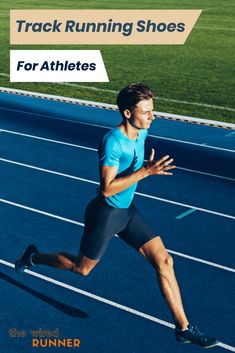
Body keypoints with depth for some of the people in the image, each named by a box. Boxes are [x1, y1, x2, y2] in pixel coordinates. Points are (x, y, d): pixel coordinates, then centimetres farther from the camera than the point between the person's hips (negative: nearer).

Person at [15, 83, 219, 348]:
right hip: (105, 214, -7)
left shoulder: (142, 132, -1)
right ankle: (33, 257, 42)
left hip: (127, 211, 7)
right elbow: (106, 189, -30)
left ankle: (183, 328, 4)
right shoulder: (112, 142, -27)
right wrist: (145, 171, -34)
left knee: (164, 261, -3)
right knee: (81, 268, 14)